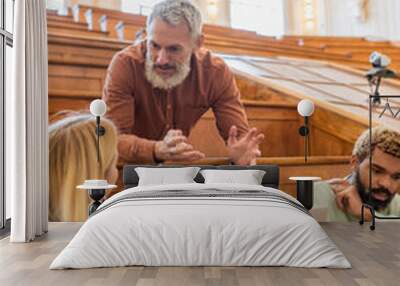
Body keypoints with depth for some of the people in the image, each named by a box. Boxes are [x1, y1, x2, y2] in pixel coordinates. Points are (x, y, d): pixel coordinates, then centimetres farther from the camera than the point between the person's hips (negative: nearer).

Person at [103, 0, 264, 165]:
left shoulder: (216, 72, -14)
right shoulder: (124, 65, -20)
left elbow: (240, 134, -12)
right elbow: (113, 138, -24)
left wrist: (242, 155, -34)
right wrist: (158, 150, -41)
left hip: (178, 167, 1)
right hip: (129, 165, -1)